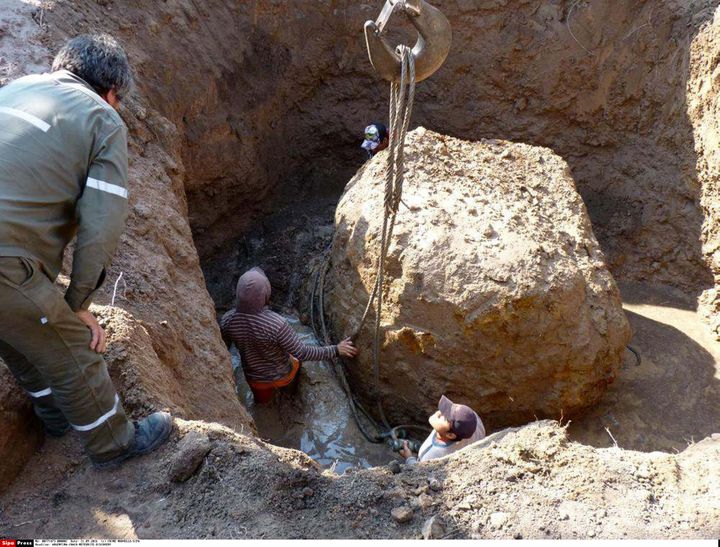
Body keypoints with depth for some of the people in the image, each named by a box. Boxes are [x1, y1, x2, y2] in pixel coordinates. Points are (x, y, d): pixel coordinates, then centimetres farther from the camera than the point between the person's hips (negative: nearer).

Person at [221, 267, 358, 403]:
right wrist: (335, 350, -18)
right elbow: (302, 353, -30)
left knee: (262, 400, 44)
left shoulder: (227, 320, -27)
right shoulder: (276, 324, -40)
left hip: (255, 379, 5)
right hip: (282, 375, -4)